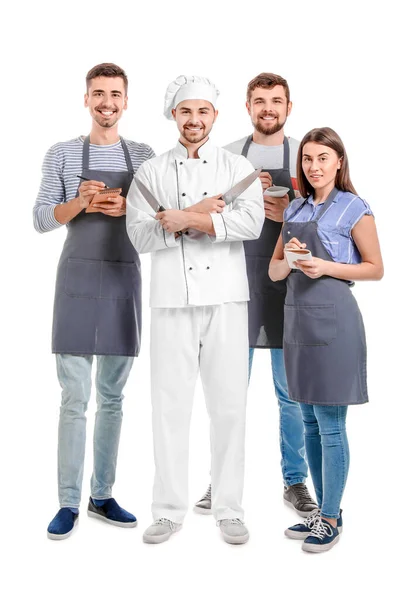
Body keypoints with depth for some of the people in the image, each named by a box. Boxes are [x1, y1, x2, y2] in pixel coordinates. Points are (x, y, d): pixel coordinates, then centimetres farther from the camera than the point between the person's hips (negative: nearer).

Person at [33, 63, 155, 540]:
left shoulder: (143, 155, 8)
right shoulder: (62, 155, 3)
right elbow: (41, 220, 0)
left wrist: (128, 209, -11)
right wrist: (79, 202, -17)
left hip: (125, 280, 2)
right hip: (78, 277, -2)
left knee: (112, 397, 8)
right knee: (74, 398, -3)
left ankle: (102, 496, 18)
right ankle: (68, 503, 5)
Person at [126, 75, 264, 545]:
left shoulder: (239, 168, 8)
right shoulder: (150, 172, 10)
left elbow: (251, 222, -10)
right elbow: (140, 235, -3)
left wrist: (184, 218, -12)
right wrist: (201, 214, -11)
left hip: (225, 298, 0)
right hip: (172, 299, 0)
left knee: (228, 404, 3)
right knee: (170, 404, 3)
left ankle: (229, 509, 15)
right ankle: (169, 510, 15)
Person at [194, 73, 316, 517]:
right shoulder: (228, 156, 7)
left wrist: (289, 215, -15)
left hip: (288, 285, -1)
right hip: (237, 281, 1)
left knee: (290, 392, 7)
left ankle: (295, 481, 20)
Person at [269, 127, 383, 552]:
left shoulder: (354, 208, -4)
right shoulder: (295, 210, 13)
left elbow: (375, 269, -3)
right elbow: (273, 271, 15)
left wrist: (327, 267, -15)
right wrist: (290, 260, -7)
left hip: (332, 321, -7)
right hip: (296, 318, 7)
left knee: (330, 426, -1)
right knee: (310, 423, 13)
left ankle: (331, 518, 12)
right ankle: (322, 510, 25)